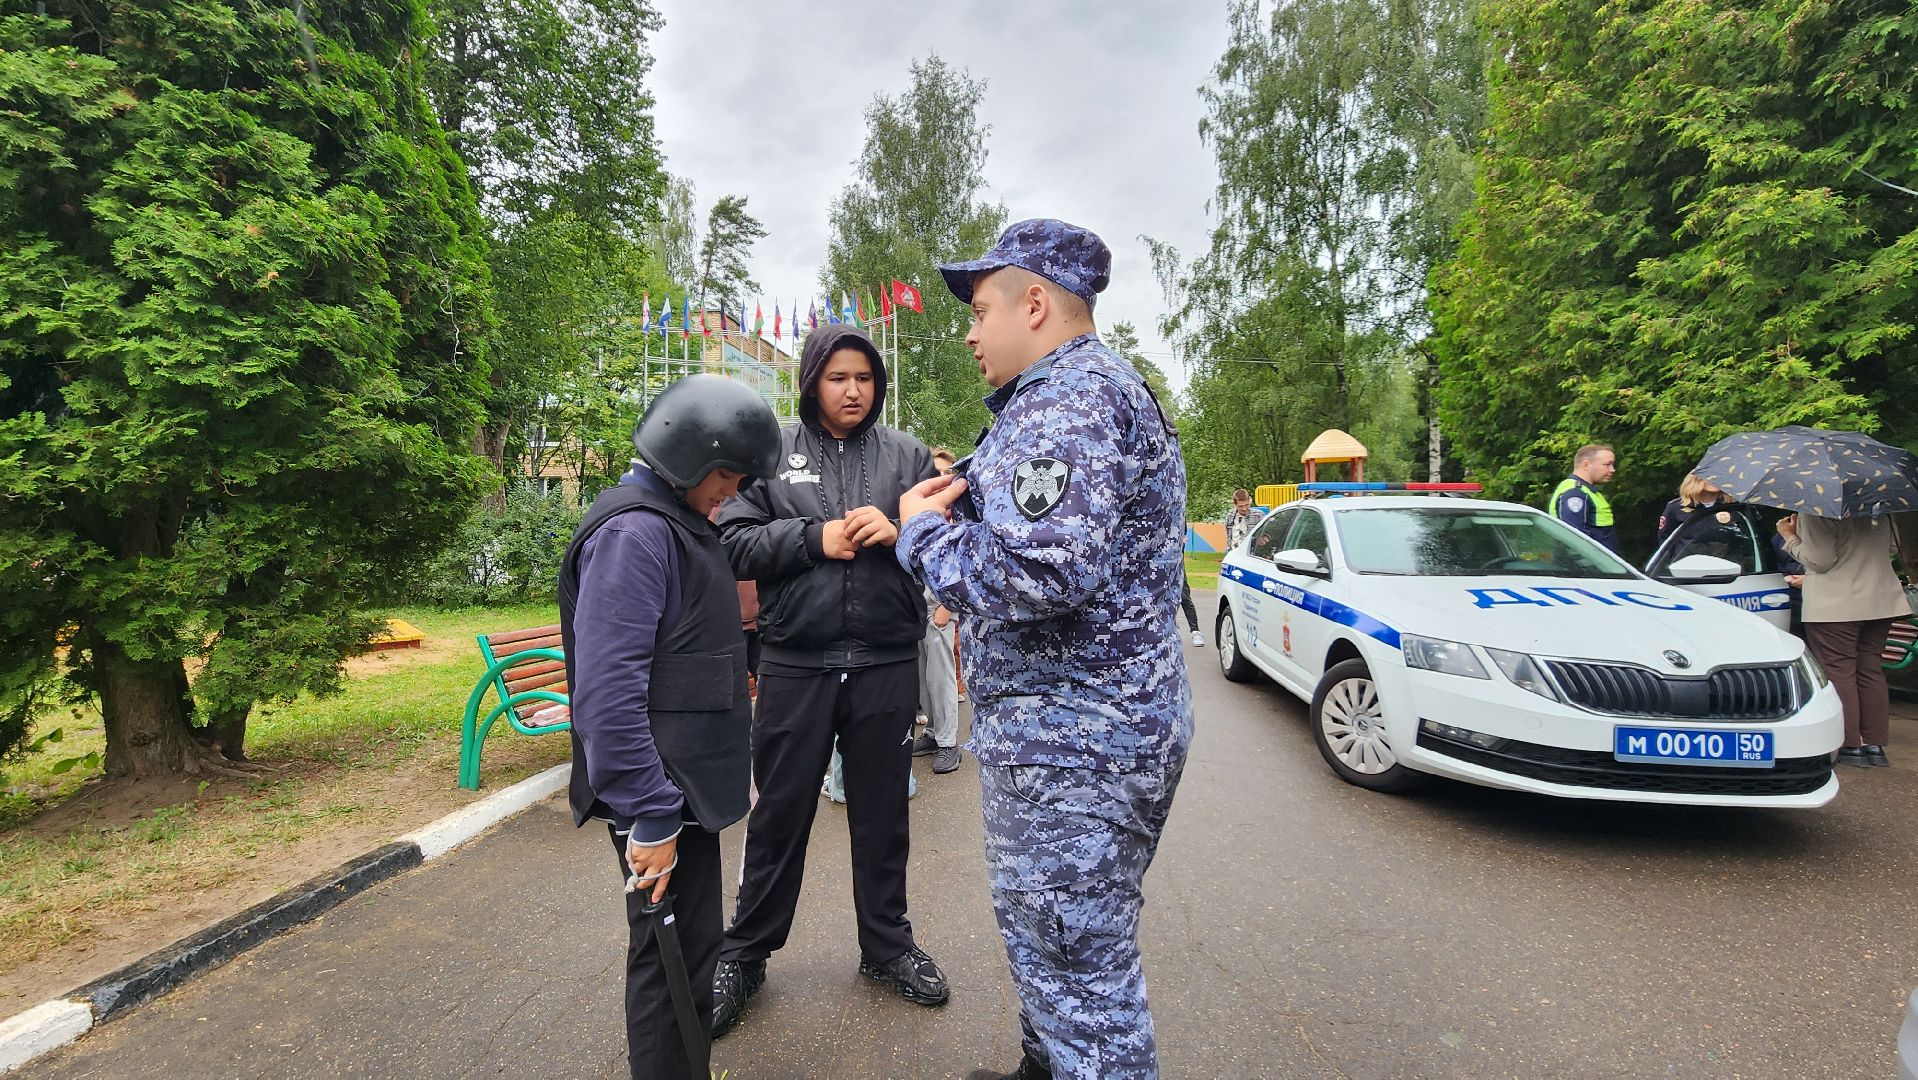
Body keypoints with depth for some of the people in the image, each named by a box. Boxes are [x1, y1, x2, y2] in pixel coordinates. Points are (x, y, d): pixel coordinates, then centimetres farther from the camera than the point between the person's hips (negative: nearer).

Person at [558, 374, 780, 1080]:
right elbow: (608, 691, -25)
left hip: (687, 783, 10)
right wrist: (649, 818, -22)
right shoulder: (634, 532, -19)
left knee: (689, 942, 20)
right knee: (673, 951, 3)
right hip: (657, 792, -10)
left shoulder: (675, 522, 13)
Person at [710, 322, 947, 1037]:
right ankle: (745, 954, 30)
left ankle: (887, 944, 35)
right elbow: (732, 541, -3)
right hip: (795, 663, -1)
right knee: (780, 814, 11)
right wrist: (814, 538, -14)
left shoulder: (906, 455, 6)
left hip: (887, 663, 2)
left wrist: (900, 531, -15)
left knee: (882, 811, 15)